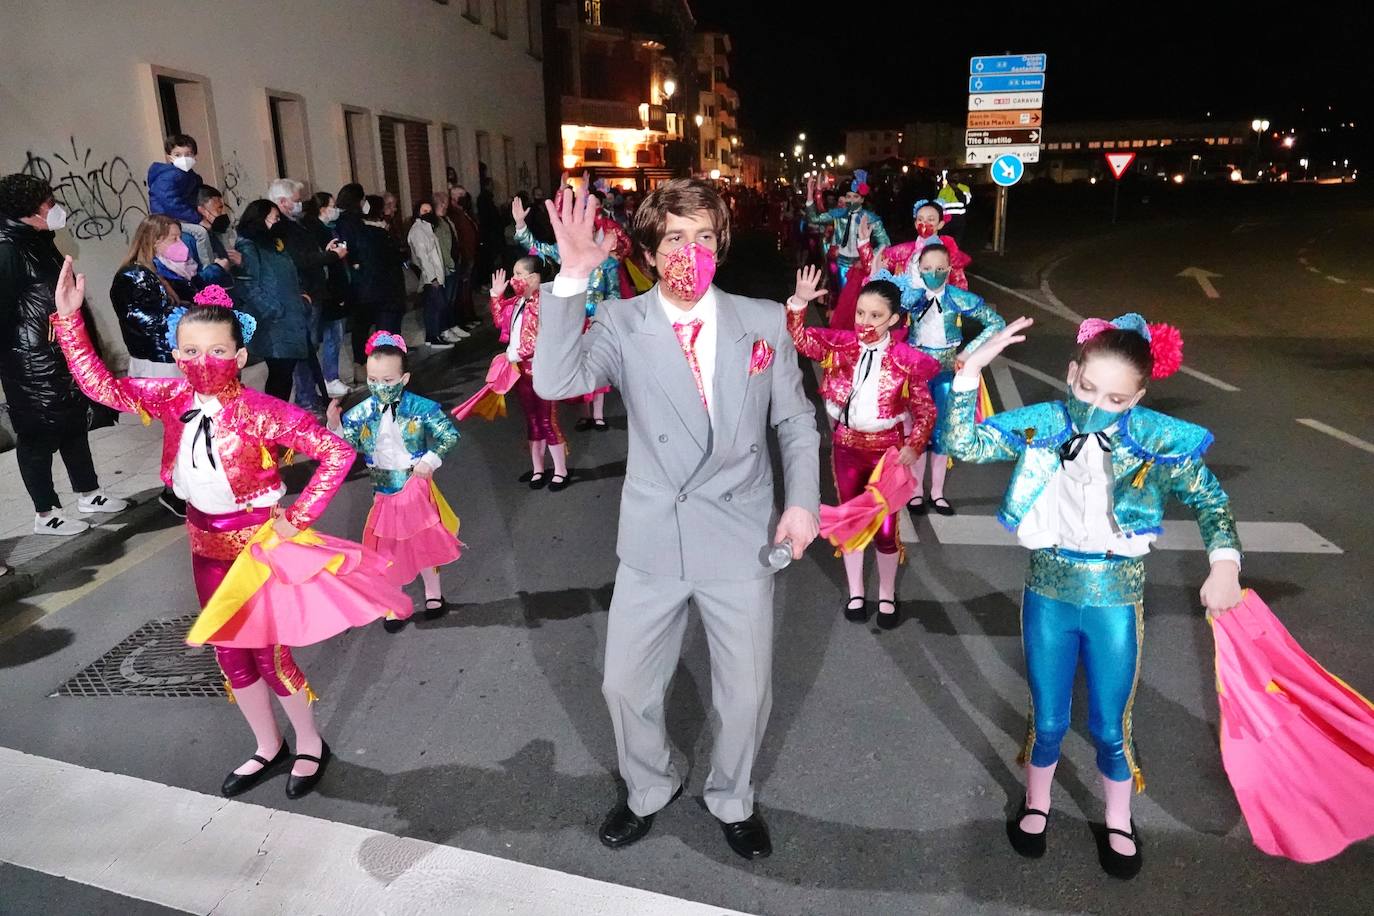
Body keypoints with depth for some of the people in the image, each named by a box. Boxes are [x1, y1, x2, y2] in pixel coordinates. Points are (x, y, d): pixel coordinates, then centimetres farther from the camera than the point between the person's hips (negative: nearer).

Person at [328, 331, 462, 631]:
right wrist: (335, 426, -22)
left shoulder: (420, 408, -15)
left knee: (424, 540, 15)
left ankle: (433, 592, 38)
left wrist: (430, 460, -21)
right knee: (387, 547, 12)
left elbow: (449, 435, -12)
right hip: (384, 488, 2)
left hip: (416, 483, -1)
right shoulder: (362, 412, -9)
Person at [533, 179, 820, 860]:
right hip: (653, 540, 0)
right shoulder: (622, 326, -6)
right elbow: (556, 382, -23)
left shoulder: (764, 322, -2)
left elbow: (796, 422, 6)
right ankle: (649, 790, 45)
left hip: (740, 539, 1)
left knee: (746, 690, 13)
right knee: (626, 684, 13)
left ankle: (730, 800, 44)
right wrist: (573, 279, -29)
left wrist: (802, 502, -5)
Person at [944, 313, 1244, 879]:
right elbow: (963, 445, -18)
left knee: (1109, 726, 14)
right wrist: (970, 370, -26)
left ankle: (1118, 824, 42)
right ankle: (1036, 806, 43)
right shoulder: (1041, 426, -10)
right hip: (1048, 598, 1)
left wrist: (1224, 562, -12)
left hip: (1116, 604, 0)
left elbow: (1211, 500, 2)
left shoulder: (1155, 440, -11)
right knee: (1048, 721, 14)